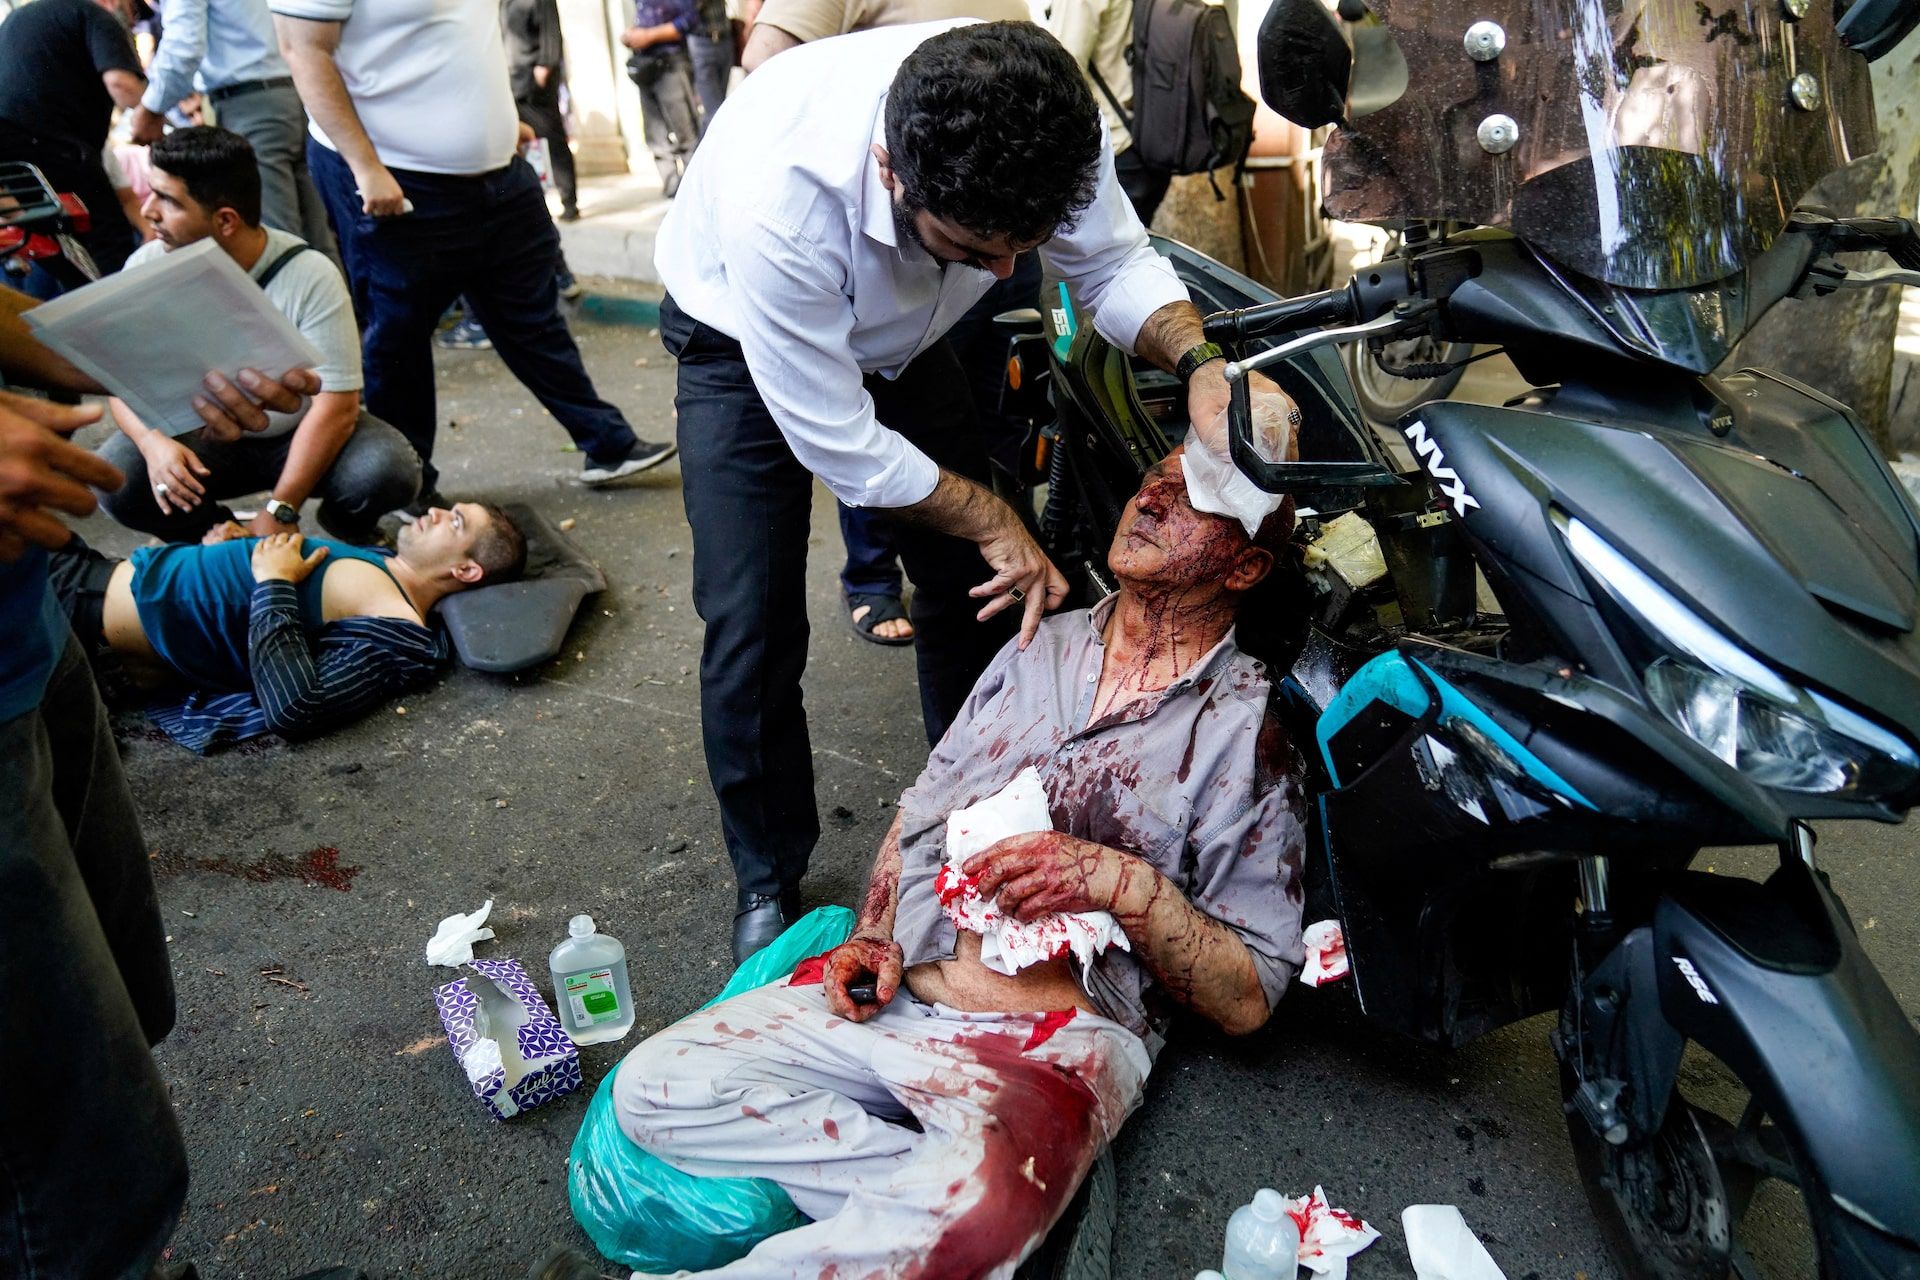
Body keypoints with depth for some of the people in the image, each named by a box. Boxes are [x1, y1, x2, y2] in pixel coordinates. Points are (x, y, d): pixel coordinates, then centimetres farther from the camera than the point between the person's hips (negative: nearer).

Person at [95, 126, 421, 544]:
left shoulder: (310, 276, -21)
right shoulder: (147, 267, -11)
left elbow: (336, 405, -22)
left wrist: (279, 512, -26)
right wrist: (152, 441, -29)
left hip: (299, 435, -2)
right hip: (202, 438, 3)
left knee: (387, 472, -32)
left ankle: (345, 527, 6)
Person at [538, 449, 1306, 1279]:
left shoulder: (1248, 728, -2)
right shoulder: (1046, 645, 14)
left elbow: (1246, 1003, -3)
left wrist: (1125, 884, -17)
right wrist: (873, 936, 6)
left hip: (1056, 1041, -5)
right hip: (894, 996, 6)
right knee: (656, 1086, -12)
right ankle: (933, 1194, -11)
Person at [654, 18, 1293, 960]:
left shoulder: (1038, 120, -31)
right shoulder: (776, 196, -43)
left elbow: (1113, 263, -13)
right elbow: (838, 444, -32)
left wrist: (1202, 361, -34)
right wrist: (996, 525, -22)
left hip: (901, 335, 4)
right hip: (747, 347, -4)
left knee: (976, 588, 3)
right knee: (751, 629, -10)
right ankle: (767, 880, 14)